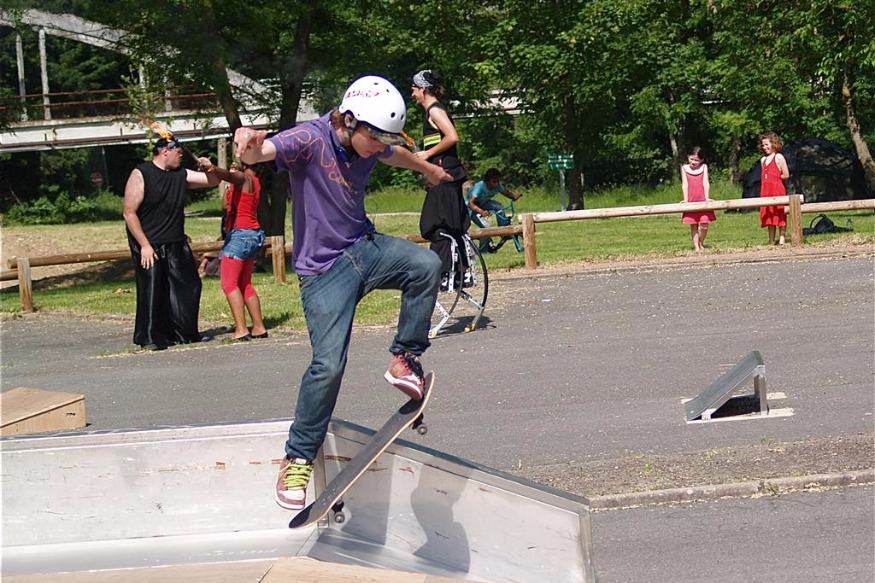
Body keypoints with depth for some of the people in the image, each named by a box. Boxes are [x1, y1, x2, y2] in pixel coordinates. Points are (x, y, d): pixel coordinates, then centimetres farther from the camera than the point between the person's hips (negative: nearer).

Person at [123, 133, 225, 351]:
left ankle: (185, 333, 19)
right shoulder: (140, 175, -9)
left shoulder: (181, 175, 10)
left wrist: (210, 168, -5)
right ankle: (149, 338, 3)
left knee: (188, 286, 7)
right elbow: (129, 213, -13)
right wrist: (144, 245, -17)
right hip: (149, 246, -7)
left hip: (176, 244, 7)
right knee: (151, 290, -7)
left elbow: (213, 181, 19)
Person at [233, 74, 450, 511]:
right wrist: (249, 146, -64)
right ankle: (298, 458, 3)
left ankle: (405, 359, -5)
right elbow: (264, 151, -39)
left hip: (365, 248, 6)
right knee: (329, 364, -15)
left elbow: (397, 155, 27)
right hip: (324, 268, -6)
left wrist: (429, 169, 47)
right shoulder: (310, 140, -19)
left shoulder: (370, 144, 2)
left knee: (426, 265, -24)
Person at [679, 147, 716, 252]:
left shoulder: (704, 167, 6)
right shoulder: (684, 168, 5)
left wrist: (707, 197, -11)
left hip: (702, 200, 0)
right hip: (691, 201, 0)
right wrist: (685, 200, -9)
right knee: (693, 225, 1)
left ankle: (701, 243, 17)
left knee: (704, 225, -5)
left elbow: (706, 183, -1)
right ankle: (696, 247, 6)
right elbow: (685, 184, -1)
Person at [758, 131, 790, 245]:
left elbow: (786, 175, -7)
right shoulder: (763, 160, 16)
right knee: (768, 215, 7)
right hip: (766, 191, 7)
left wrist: (775, 178, 2)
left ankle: (782, 238, 0)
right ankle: (771, 240, 11)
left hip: (778, 189, -7)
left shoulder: (778, 157, -4)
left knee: (779, 214, -3)